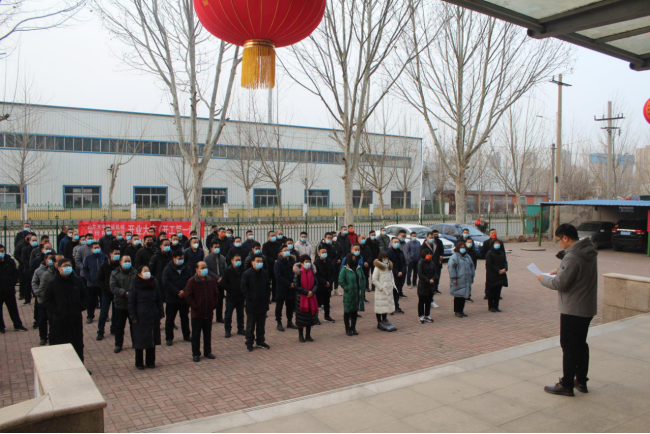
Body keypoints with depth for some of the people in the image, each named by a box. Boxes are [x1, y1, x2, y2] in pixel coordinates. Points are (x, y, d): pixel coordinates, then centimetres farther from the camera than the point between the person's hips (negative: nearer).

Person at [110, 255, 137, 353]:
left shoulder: (135, 273, -1)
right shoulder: (115, 273, -1)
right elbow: (113, 288, -12)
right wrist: (125, 293, -24)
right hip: (120, 304, 0)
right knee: (119, 326, 9)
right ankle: (118, 345, 23)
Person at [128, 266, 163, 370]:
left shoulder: (154, 284, 5)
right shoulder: (135, 286, -7)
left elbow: (159, 300, 11)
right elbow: (131, 302, -6)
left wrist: (161, 313, 5)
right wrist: (133, 317, -11)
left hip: (153, 317, 4)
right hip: (140, 317, -4)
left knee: (152, 340, 9)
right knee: (139, 341, 4)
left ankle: (150, 361, 21)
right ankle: (139, 363, 18)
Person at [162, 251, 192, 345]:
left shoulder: (187, 269, 4)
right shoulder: (168, 269, -6)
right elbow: (166, 283, -15)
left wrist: (184, 291, -18)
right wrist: (177, 292, -20)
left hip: (184, 298, 3)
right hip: (171, 299, -3)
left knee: (185, 318, 14)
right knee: (170, 319, 4)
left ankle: (186, 336, 27)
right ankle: (169, 338, 16)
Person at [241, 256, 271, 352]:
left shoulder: (265, 273, 5)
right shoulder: (246, 274, -10)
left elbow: (268, 287, 14)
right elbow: (244, 289, -10)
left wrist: (266, 297, 4)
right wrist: (250, 298, -13)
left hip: (263, 304, 5)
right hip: (251, 305, -4)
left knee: (261, 325, 14)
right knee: (250, 325, 5)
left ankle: (260, 341, 27)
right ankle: (249, 343, 15)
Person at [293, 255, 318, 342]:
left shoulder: (312, 272, 3)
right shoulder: (298, 273, -10)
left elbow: (316, 284, 7)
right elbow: (296, 285, -12)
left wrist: (312, 292, -12)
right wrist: (306, 292, -16)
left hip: (311, 297, 4)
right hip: (301, 298, -4)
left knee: (311, 315, 8)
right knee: (301, 316, 2)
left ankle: (308, 335, 21)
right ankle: (300, 335, 15)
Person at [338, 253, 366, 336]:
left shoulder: (359, 268, 5)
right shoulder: (344, 269, -12)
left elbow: (363, 278, 12)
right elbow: (341, 281, -14)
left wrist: (363, 288, 5)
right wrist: (347, 289, -14)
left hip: (358, 294, 5)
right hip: (349, 295, -5)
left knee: (355, 311, 13)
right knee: (347, 311, 5)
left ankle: (353, 328, 25)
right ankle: (348, 329, 15)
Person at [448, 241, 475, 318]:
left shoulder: (467, 257, 16)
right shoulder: (454, 257, -8)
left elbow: (471, 267, 23)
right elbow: (451, 268, -14)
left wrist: (472, 277, 18)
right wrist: (454, 278, -17)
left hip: (466, 281, 7)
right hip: (458, 281, -7)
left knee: (464, 295, 10)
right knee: (458, 296, -3)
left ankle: (461, 310, 21)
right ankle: (457, 311, 7)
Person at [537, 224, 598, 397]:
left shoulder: (572, 257, -26)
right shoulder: (589, 252, 5)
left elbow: (559, 283, -23)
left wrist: (543, 279, -6)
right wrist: (560, 270, 9)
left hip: (573, 309, -9)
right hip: (588, 307, 9)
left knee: (569, 347, 2)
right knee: (581, 344, 19)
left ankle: (567, 385, 11)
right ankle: (581, 381, 30)